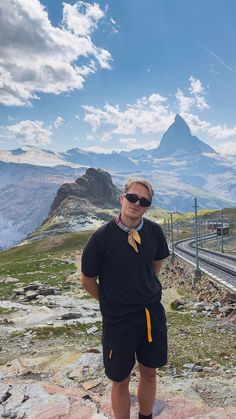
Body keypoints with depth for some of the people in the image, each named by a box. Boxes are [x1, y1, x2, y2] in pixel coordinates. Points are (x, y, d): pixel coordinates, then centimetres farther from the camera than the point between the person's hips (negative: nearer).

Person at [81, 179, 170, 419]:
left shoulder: (154, 231, -7)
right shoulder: (102, 237, -19)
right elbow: (87, 280, -6)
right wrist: (110, 303, 4)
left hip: (153, 313, 4)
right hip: (118, 318, -4)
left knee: (149, 373, 22)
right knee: (120, 381, 14)